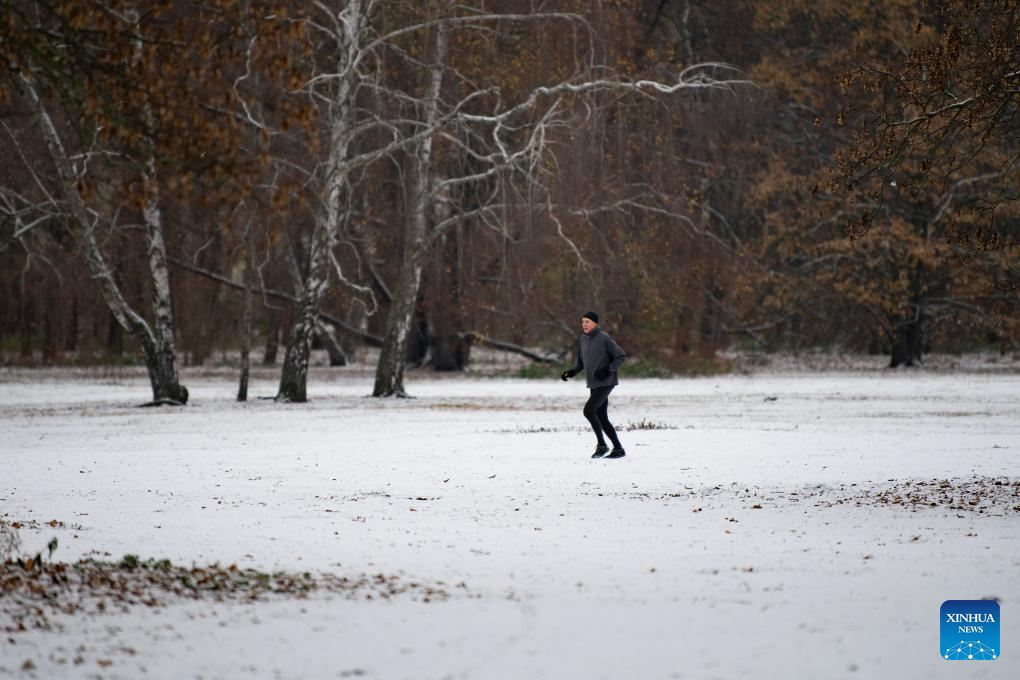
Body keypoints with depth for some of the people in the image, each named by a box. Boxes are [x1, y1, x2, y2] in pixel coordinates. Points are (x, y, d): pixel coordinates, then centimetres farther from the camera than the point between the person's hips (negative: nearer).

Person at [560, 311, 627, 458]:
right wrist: (571, 372, 2)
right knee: (601, 417, 7)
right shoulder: (582, 340, 11)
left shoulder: (604, 338, -11)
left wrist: (608, 371, -18)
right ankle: (618, 449, 14)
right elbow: (581, 363, 20)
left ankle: (602, 445, -7)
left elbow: (621, 356, -8)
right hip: (594, 384, 8)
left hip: (605, 383, -8)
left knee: (588, 410, -17)